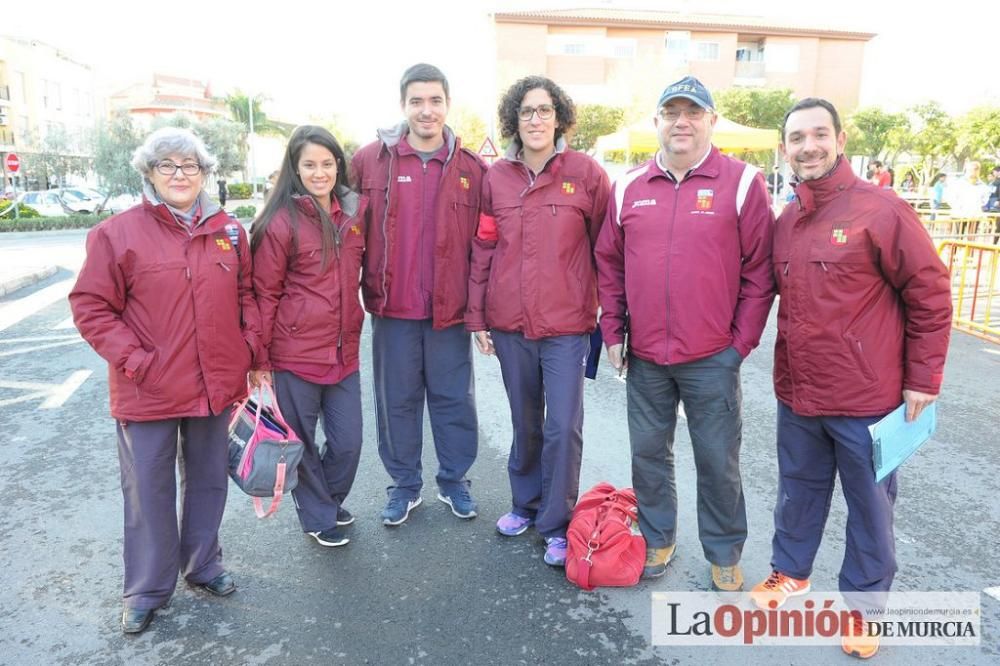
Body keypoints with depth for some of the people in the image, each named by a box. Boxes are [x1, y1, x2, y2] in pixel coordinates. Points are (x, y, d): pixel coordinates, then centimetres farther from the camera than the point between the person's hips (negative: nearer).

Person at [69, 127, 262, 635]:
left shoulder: (227, 230, 5)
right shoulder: (118, 233, -7)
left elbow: (247, 293, 12)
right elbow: (91, 307, -7)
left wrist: (251, 342, -1)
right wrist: (134, 359, -15)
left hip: (217, 385, 3)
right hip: (148, 391, -3)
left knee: (209, 480, 18)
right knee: (149, 490, 10)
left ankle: (203, 564, 39)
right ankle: (148, 589, 29)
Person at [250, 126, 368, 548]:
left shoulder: (354, 211, 4)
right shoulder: (281, 222, -10)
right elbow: (265, 294, -6)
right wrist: (260, 359, -6)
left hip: (344, 351, 4)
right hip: (295, 354, -4)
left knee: (348, 442, 11)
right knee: (302, 442, 11)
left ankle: (330, 500, 40)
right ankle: (318, 517, 32)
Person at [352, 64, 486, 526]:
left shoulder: (471, 169, 1)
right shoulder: (371, 160, -1)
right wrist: (360, 291, -1)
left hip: (450, 309, 0)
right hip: (392, 307, 0)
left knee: (454, 399, 12)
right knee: (396, 401, 12)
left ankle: (454, 481, 31)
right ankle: (404, 485, 30)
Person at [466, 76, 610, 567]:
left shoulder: (586, 174, -3)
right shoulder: (496, 178, 4)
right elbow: (483, 250, 6)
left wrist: (609, 314, 0)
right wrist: (477, 316, 4)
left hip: (567, 325, -2)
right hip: (509, 324, 3)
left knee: (564, 426, -1)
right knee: (525, 423, 16)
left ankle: (556, 523, 18)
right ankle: (525, 504, 36)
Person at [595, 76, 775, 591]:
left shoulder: (742, 183, -4)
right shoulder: (628, 187, 5)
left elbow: (759, 270, -5)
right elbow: (609, 264, 9)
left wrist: (741, 342, -7)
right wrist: (613, 332, 6)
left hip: (712, 359, -3)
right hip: (643, 356, 3)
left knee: (717, 460, 10)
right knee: (648, 453, 15)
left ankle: (724, 553, 31)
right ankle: (657, 539, 35)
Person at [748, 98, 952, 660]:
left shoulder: (881, 209, -12)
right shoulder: (785, 224, 5)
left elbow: (931, 295, -9)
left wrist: (923, 378, -8)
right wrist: (786, 371, 12)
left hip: (866, 399, -5)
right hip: (796, 396, 5)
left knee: (869, 505, 12)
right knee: (799, 493, 20)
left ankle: (863, 602, 31)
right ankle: (791, 572, 40)